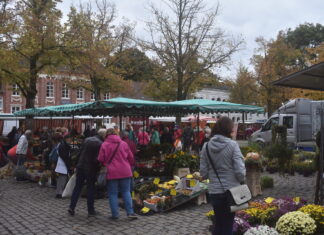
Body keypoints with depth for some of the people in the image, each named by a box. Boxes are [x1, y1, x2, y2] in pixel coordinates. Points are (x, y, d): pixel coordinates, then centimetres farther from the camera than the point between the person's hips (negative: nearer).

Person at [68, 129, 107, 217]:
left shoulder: (87, 140, 5)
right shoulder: (100, 144, -15)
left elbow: (80, 152, 9)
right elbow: (98, 159, -18)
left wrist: (80, 162, 16)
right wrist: (98, 167, -3)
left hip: (81, 167, 5)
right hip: (91, 169, -5)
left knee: (77, 187, 14)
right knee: (91, 189, 6)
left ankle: (71, 207, 13)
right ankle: (91, 211, 12)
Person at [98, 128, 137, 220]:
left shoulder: (104, 145, -4)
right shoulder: (124, 144, 5)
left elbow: (100, 159, -6)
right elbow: (131, 158, 9)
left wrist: (106, 166, 15)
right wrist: (129, 166, 26)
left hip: (112, 173, -2)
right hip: (125, 172, 2)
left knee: (113, 194, 8)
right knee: (126, 192, 12)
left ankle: (115, 214, 10)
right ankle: (130, 212, 7)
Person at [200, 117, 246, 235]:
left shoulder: (206, 146, -2)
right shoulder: (232, 145, -12)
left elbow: (203, 173, -1)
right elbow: (240, 171, -15)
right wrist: (241, 179, 6)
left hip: (214, 191, 3)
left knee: (218, 223, 20)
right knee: (227, 225, 11)